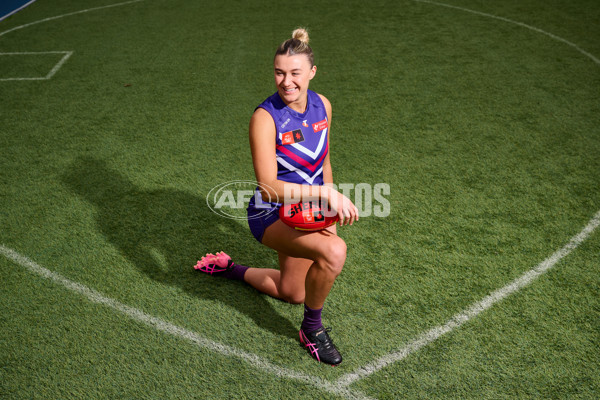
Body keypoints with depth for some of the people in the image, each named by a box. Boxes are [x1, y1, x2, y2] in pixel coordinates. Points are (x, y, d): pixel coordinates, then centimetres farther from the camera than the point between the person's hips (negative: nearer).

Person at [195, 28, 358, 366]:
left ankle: (229, 268, 44)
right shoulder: (265, 117, -24)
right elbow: (269, 186, -32)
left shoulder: (322, 105, -4)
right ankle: (312, 328, -8)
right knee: (334, 251, -35)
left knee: (292, 293, 22)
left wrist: (331, 211, 13)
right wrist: (325, 192, -41)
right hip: (271, 214, -7)